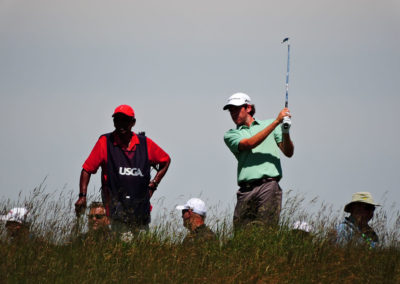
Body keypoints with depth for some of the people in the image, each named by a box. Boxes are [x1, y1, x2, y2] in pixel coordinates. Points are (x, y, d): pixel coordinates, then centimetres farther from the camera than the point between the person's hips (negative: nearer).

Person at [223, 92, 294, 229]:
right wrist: (276, 122, -8)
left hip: (268, 186, -2)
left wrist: (285, 133, -9)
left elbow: (288, 153, 12)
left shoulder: (268, 124, 17)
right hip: (246, 191, 2)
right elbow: (249, 144, -6)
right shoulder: (230, 135, 15)